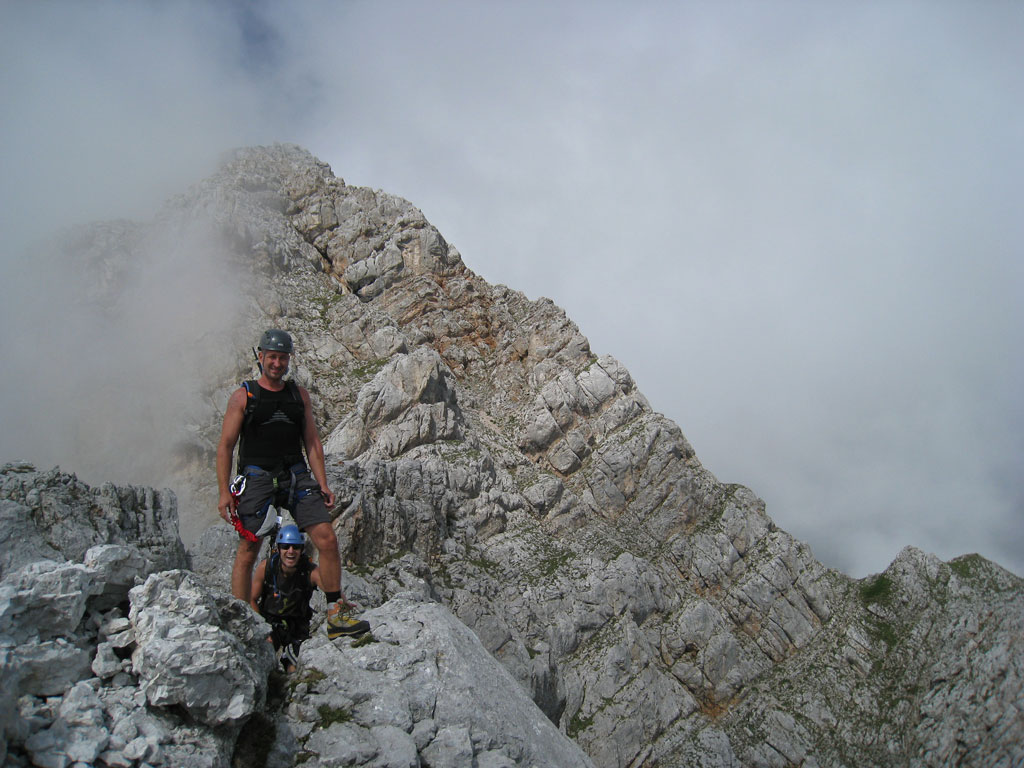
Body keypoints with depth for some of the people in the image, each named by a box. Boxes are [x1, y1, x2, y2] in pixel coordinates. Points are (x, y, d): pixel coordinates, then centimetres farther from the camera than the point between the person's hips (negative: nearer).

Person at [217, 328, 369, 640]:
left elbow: (312, 442, 14)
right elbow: (225, 446, 1)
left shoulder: (299, 393, 13)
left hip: (296, 474, 3)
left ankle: (336, 616, 0)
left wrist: (322, 484, 5)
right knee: (247, 551, -2)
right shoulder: (243, 395, 3)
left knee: (327, 539, -8)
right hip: (257, 475, -3)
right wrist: (224, 493, -8)